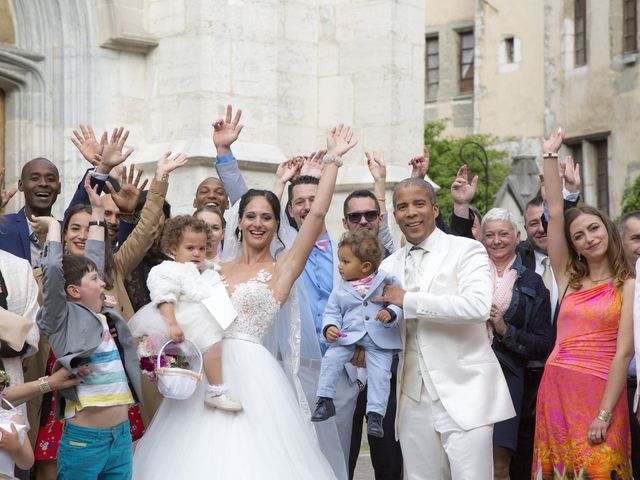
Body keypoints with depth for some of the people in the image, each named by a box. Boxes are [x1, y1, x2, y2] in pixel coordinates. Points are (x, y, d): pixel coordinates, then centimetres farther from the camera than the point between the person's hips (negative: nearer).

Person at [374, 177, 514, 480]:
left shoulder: (467, 251, -2)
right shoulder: (389, 266, 14)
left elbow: (478, 306, -20)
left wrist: (408, 300, -16)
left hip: (464, 394, -5)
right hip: (413, 398, 5)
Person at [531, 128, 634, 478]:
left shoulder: (628, 285, 0)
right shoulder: (568, 278, 11)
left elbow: (624, 351, -8)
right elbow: (555, 214, 7)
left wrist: (603, 415, -15)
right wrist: (550, 155, 6)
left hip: (600, 392, -4)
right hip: (556, 387, 4)